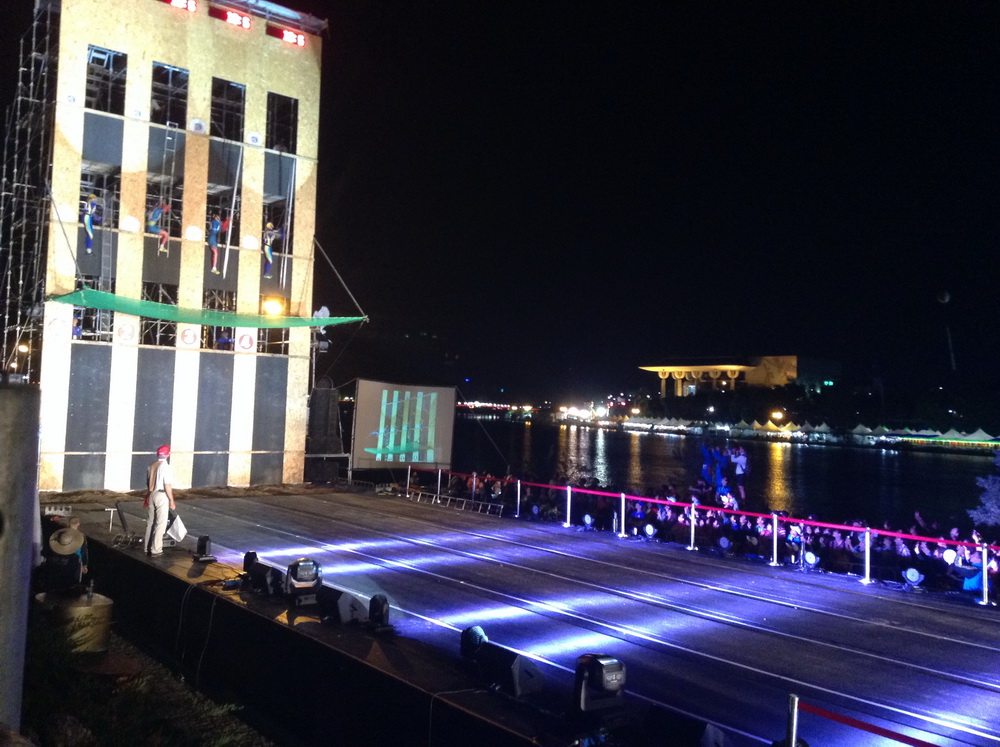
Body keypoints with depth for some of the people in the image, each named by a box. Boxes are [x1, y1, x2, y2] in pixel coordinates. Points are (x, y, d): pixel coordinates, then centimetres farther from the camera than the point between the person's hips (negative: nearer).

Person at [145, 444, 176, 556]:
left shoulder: (151, 466, 7)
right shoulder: (166, 467, -13)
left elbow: (148, 483, 13)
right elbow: (167, 485, -16)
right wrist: (171, 501, -10)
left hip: (151, 495, 7)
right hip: (162, 495, -7)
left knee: (150, 522, 13)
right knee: (160, 523, -2)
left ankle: (147, 548, 19)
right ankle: (155, 550, -3)